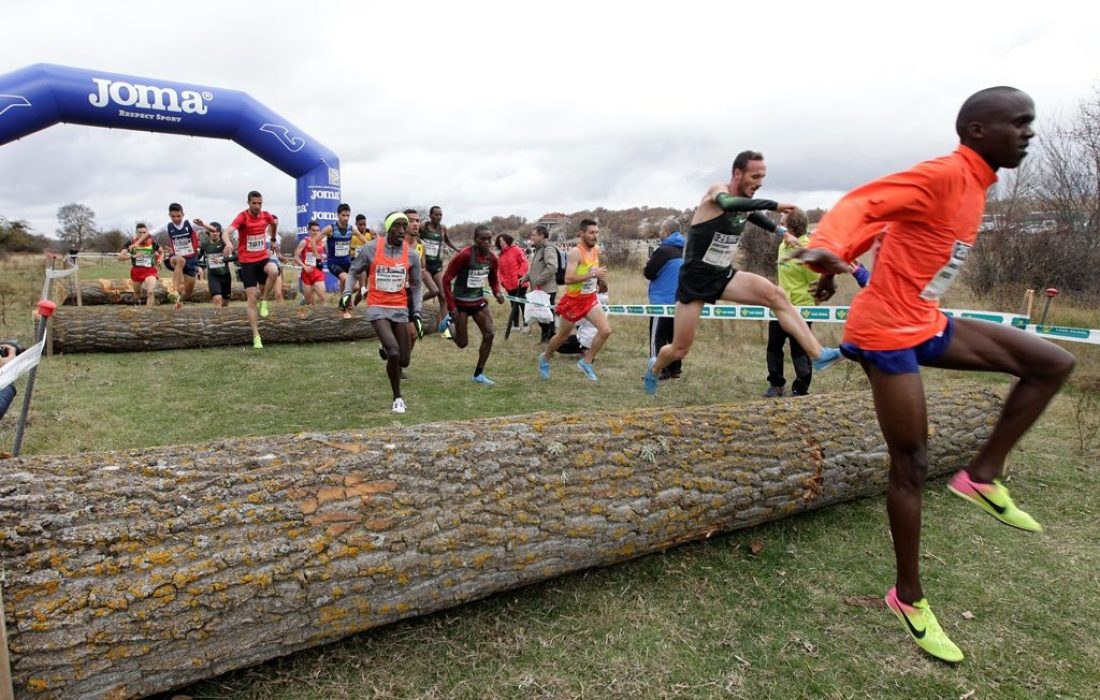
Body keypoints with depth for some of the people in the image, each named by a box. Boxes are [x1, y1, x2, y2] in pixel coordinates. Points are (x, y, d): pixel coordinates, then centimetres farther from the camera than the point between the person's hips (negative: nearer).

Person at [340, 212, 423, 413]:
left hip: (400, 309, 3)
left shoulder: (411, 255, 1)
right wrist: (347, 293, -6)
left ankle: (387, 351, 40)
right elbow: (353, 271, 9)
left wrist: (417, 314, 6)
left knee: (404, 360, 3)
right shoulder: (371, 249, -6)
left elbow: (415, 287, 11)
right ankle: (398, 398, -3)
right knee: (394, 353, -21)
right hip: (377, 308, -3)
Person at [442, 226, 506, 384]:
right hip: (461, 302, -5)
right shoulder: (464, 255, -20)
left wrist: (497, 293, -9)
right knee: (463, 343, 1)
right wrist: (451, 306, -17)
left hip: (479, 301, 5)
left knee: (489, 335, -6)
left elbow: (494, 280, 14)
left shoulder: (493, 259, -3)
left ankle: (478, 374, 8)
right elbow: (447, 279, -14)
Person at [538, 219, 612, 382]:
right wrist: (593, 274, -32)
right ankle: (545, 358, 38)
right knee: (562, 336, 11)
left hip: (590, 299, 6)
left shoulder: (596, 250, 2)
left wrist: (601, 281, 6)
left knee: (606, 330, -10)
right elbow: (568, 279, -31)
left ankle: (586, 362, 7)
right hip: (573, 300, -6)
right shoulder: (575, 252, -21)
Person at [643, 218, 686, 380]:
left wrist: (649, 264, 7)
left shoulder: (663, 250, -15)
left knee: (657, 337, -3)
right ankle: (675, 369, 17)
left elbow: (649, 273, -13)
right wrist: (653, 264, 15)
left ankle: (658, 371, -4)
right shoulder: (683, 251, 11)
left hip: (663, 301, -8)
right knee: (674, 336, 14)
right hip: (679, 301, 8)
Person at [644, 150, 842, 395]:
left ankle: (818, 354, -19)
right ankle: (654, 368, 34)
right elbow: (729, 204, -41)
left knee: (775, 295, -18)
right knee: (680, 350, 1)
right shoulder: (717, 191, -15)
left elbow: (756, 217, 30)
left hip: (723, 276, 6)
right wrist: (775, 206, -44)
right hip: (694, 280, -6)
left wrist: (782, 231, 15)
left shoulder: (746, 205, 5)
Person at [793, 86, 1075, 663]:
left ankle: (983, 476, 14)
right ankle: (909, 597, 15)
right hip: (887, 332, -9)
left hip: (926, 324, 9)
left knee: (1053, 363, 9)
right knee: (911, 465, -2)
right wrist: (828, 248, -51)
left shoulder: (973, 184, 13)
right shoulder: (942, 174, -16)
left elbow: (893, 227, 20)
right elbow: (863, 204, -30)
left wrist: (844, 265, 22)